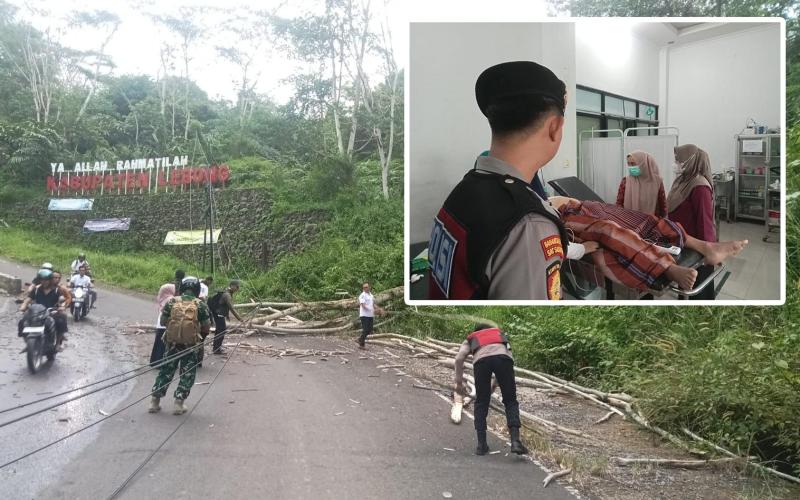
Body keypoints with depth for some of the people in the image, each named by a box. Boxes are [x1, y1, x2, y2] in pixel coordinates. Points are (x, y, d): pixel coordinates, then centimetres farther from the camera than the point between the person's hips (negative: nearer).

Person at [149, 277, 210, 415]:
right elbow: (207, 327, -5)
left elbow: (162, 321, 6)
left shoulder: (172, 302, -1)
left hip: (172, 343, 2)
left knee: (165, 371, 16)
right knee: (187, 374, 11)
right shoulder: (200, 305, -6)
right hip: (190, 345, -2)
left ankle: (155, 401, 20)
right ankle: (179, 403, 8)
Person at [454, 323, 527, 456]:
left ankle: (481, 444, 14)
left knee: (481, 404, 17)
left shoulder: (470, 339, 38)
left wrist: (459, 383, 24)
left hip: (481, 360, 0)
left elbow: (459, 358, 18)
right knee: (510, 402, 13)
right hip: (503, 358, 1)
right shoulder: (500, 334, 44)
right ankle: (515, 441, -3)